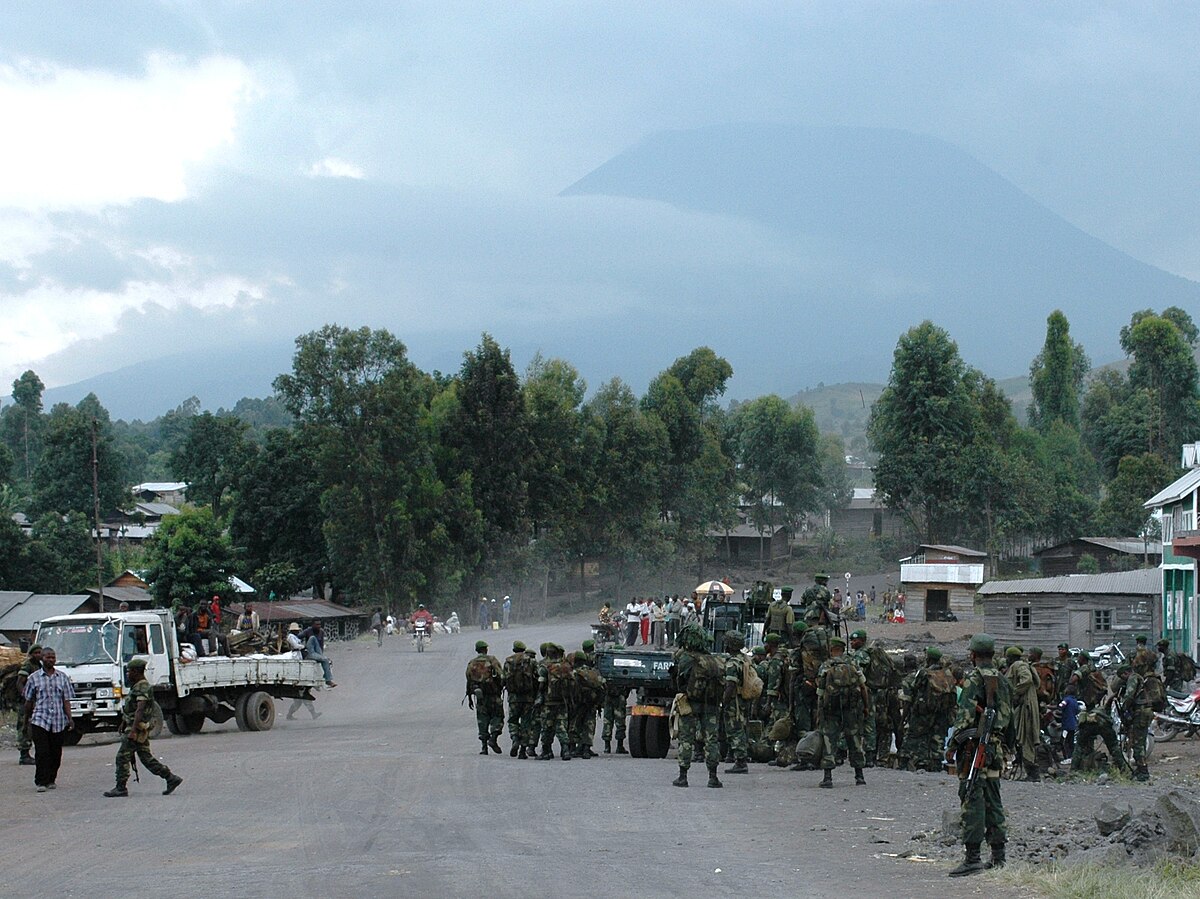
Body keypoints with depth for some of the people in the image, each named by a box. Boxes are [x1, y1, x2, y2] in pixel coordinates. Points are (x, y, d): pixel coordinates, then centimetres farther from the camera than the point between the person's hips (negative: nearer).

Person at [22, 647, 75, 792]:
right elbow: (29, 701, 11)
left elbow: (66, 700, 7)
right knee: (41, 753, -9)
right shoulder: (34, 678, 5)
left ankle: (51, 780, 18)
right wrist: (27, 720, 12)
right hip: (40, 721, -2)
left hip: (59, 722, 2)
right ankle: (41, 782, -7)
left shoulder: (62, 678, 10)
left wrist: (69, 719, -4)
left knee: (56, 753, 5)